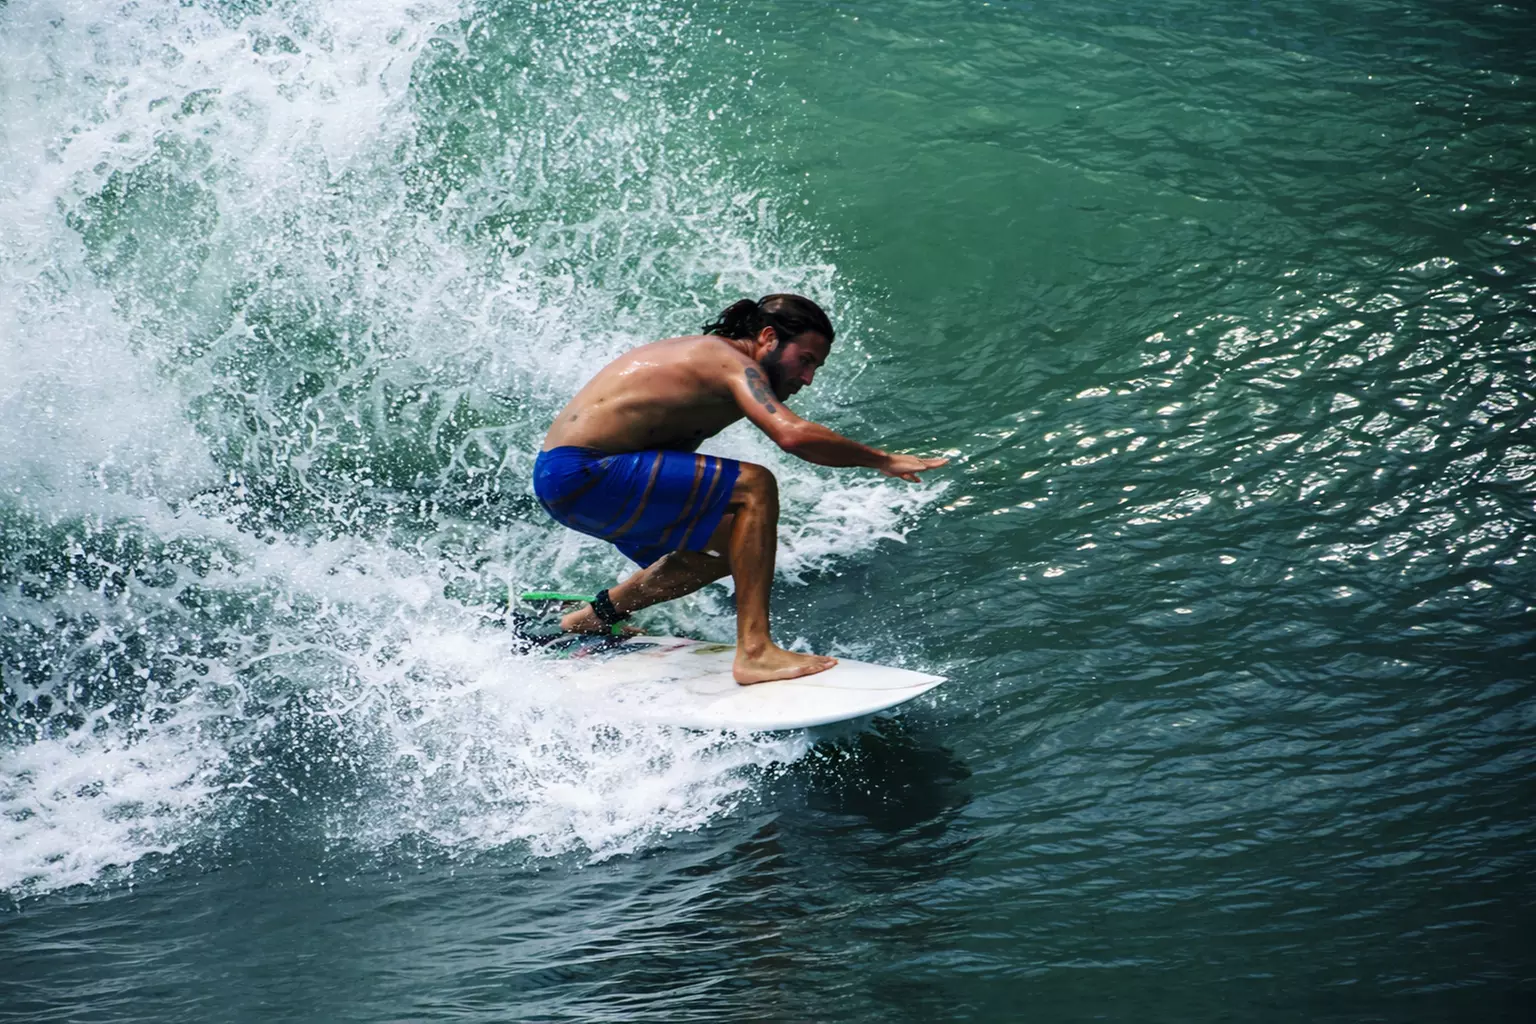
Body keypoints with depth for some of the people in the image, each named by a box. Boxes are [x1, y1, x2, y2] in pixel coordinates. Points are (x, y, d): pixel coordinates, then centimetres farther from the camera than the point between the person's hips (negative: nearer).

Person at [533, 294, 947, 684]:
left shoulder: (702, 353, 18)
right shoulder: (734, 363, -13)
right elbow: (792, 435, -30)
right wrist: (882, 460, -18)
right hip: (580, 475, -10)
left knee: (732, 548, 21)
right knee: (754, 486, -17)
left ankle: (587, 620, 33)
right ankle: (754, 652, -18)